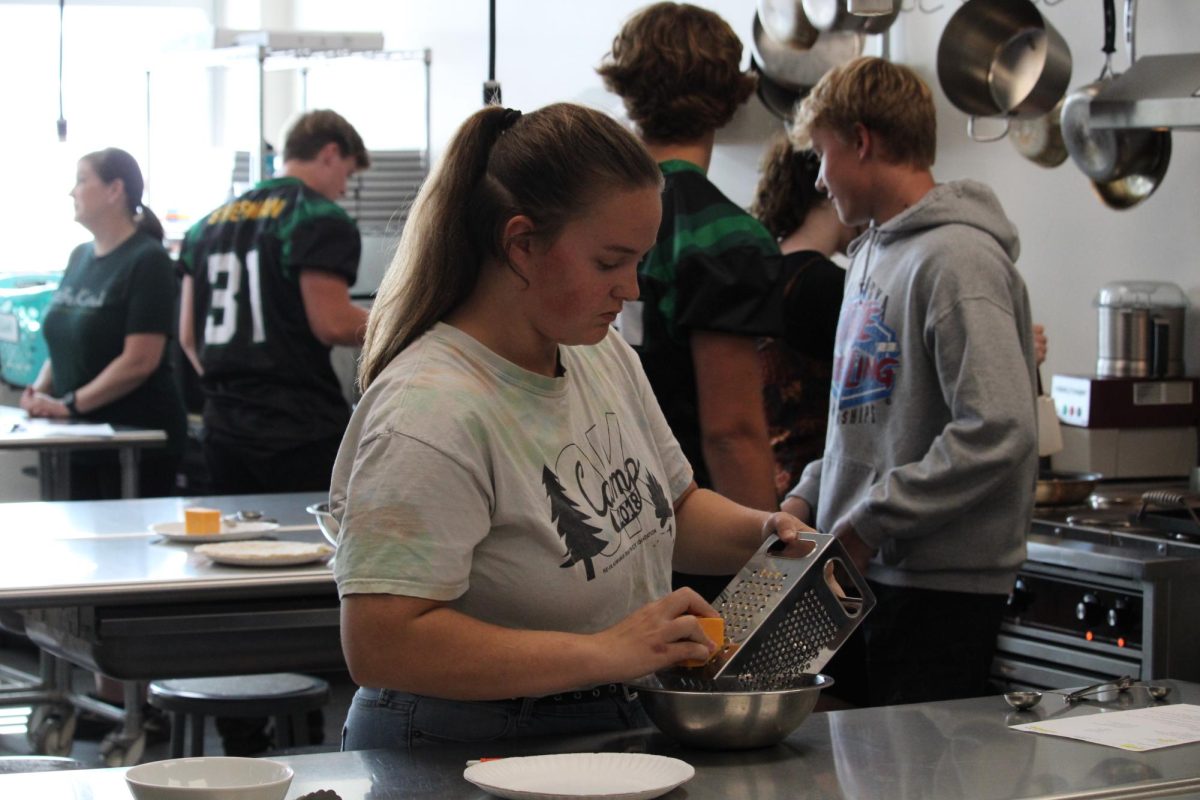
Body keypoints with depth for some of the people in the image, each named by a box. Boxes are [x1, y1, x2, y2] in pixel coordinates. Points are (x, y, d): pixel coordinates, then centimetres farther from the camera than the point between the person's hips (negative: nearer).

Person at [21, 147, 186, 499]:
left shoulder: (147, 260, -11)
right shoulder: (79, 256, 12)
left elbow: (139, 361, -18)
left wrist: (70, 404, -19)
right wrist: (40, 389, -1)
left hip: (139, 437, -7)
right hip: (82, 437, 7)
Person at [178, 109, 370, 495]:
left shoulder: (211, 222, 16)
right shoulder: (319, 218, -7)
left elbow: (188, 336, 16)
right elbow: (332, 325, -14)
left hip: (222, 426, 7)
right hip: (301, 428, -7)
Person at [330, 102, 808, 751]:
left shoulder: (606, 357, 10)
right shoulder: (431, 411, -20)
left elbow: (674, 510, 25)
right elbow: (379, 646, -27)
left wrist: (762, 531, 3)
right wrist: (604, 653, -25)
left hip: (611, 736, 8)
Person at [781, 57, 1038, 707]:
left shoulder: (957, 258, -15)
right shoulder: (873, 251, 16)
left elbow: (998, 431, -24)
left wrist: (870, 522, -19)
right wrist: (811, 495, 9)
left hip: (939, 585, -9)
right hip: (863, 570, 9)